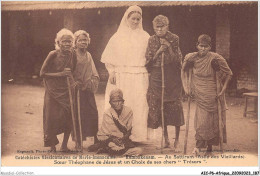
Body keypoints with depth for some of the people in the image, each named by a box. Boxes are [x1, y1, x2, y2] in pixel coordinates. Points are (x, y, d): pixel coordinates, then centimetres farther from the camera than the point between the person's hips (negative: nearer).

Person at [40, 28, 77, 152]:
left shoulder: (72, 55, 2)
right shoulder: (53, 55, -10)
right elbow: (42, 73, -8)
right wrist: (60, 74, -15)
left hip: (68, 89, 4)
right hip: (53, 91, -3)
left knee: (69, 117, 1)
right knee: (52, 118, -1)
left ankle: (64, 145, 18)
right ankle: (52, 147, 16)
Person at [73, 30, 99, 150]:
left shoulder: (88, 56, 13)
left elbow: (95, 74, 16)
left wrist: (92, 82, 0)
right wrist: (75, 82, -19)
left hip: (88, 90, 5)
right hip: (77, 90, -5)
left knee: (93, 114, 2)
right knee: (78, 115, -3)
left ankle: (96, 139, 14)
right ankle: (78, 141, 8)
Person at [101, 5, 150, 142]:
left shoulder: (144, 37, 10)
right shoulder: (118, 36, 7)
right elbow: (109, 58, 7)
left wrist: (147, 73, -2)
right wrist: (111, 72, -3)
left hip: (139, 77, 1)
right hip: (121, 76, 0)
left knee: (139, 104, -5)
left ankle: (137, 135, 1)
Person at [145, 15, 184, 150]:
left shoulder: (174, 39, 0)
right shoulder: (152, 40, 6)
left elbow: (177, 60, -2)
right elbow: (149, 60, 1)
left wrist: (169, 47, -13)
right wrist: (159, 51, -11)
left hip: (172, 77, -2)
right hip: (156, 77, 2)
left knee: (175, 105, -3)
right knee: (159, 106, 2)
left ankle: (177, 138, 9)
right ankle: (165, 137, 14)